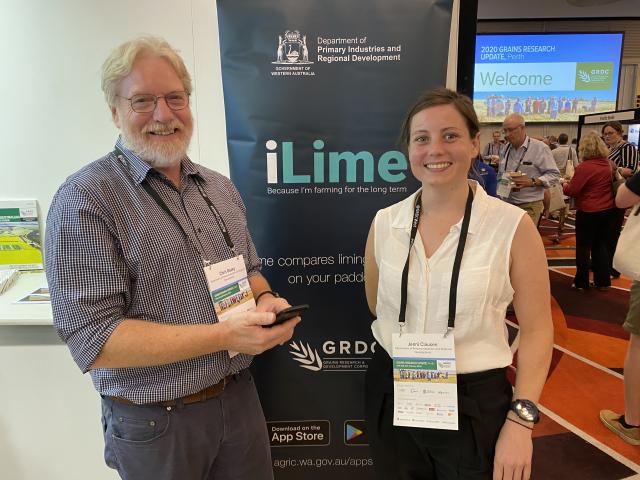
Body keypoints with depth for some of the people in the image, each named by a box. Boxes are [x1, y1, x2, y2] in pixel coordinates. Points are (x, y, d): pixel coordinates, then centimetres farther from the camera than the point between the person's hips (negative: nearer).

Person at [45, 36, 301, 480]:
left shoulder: (221, 189, 5)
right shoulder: (85, 200, -15)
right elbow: (93, 341, -21)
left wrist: (264, 302, -10)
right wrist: (225, 335, -25)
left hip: (240, 399, 6)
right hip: (155, 423, -5)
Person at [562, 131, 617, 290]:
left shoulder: (584, 167, -19)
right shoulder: (609, 164, 4)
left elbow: (572, 191, -16)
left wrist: (564, 185, 5)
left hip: (589, 212, -6)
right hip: (609, 210, 6)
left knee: (583, 247, 6)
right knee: (601, 246, 15)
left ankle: (581, 282, 14)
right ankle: (602, 281, 21)